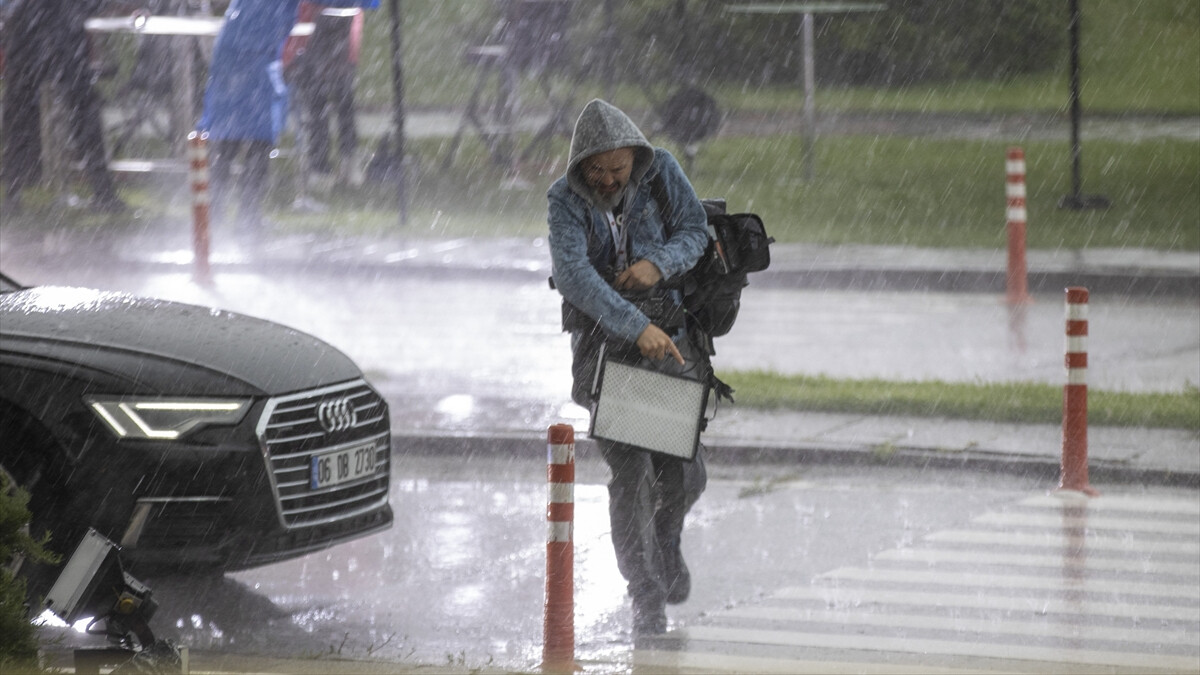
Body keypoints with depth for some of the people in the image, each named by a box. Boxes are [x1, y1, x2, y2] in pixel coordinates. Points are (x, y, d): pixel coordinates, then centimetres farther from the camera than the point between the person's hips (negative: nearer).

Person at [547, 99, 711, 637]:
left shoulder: (661, 172, -2)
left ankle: (667, 539, 35)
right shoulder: (565, 199, -12)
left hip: (670, 333, 3)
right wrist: (637, 328, -34)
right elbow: (573, 273, -24)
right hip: (604, 340, -2)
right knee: (629, 471, -9)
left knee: (683, 471, 0)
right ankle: (646, 595, 3)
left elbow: (695, 229, 4)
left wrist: (659, 263, -19)